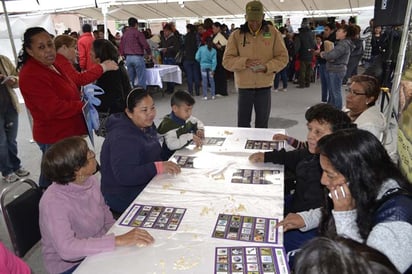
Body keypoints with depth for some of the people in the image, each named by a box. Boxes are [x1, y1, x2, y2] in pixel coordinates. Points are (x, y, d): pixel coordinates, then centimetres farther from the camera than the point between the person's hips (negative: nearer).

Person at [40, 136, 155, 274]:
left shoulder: (91, 181, -8)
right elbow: (67, 248, -35)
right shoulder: (53, 202, -27)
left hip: (97, 250, 6)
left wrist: (124, 236, -7)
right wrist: (119, 241, -37)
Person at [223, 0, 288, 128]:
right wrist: (244, 62, -21)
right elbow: (227, 61, -4)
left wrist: (267, 67, -16)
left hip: (264, 86, 1)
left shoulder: (273, 32, 1)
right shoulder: (236, 35, -1)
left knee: (262, 123, 11)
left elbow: (283, 57, 1)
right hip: (244, 86, 0)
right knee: (243, 123, 8)